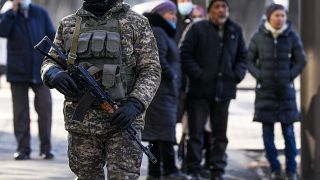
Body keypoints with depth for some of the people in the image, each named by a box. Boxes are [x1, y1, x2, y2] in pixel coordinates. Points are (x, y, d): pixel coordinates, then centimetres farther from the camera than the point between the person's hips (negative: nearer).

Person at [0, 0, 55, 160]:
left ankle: (46, 148, 3)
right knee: (20, 112, 2)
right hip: (18, 72, 0)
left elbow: (51, 36, 9)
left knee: (45, 108, -5)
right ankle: (23, 149, 7)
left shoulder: (41, 13, 8)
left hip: (40, 70, 0)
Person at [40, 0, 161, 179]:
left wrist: (135, 104, -18)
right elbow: (50, 63, 15)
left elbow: (151, 71, -2)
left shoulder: (137, 24, 2)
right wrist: (54, 74, -10)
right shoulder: (68, 24, 12)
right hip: (81, 122, 3)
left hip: (122, 119, -3)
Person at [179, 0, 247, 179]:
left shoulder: (235, 30, 8)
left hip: (224, 90, 4)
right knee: (196, 132, -1)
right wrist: (197, 74, -15)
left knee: (220, 134, 10)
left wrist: (237, 74, 1)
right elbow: (185, 54, -6)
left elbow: (243, 56, 17)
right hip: (200, 90, -4)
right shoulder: (198, 28, -4)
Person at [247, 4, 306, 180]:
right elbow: (250, 60, 6)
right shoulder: (258, 37, -2)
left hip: (286, 90, -1)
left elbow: (301, 60, 5)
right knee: (267, 132, 1)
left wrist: (289, 77, -4)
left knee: (288, 132, -2)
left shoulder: (292, 36, -2)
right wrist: (259, 76, -6)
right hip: (265, 91, 1)